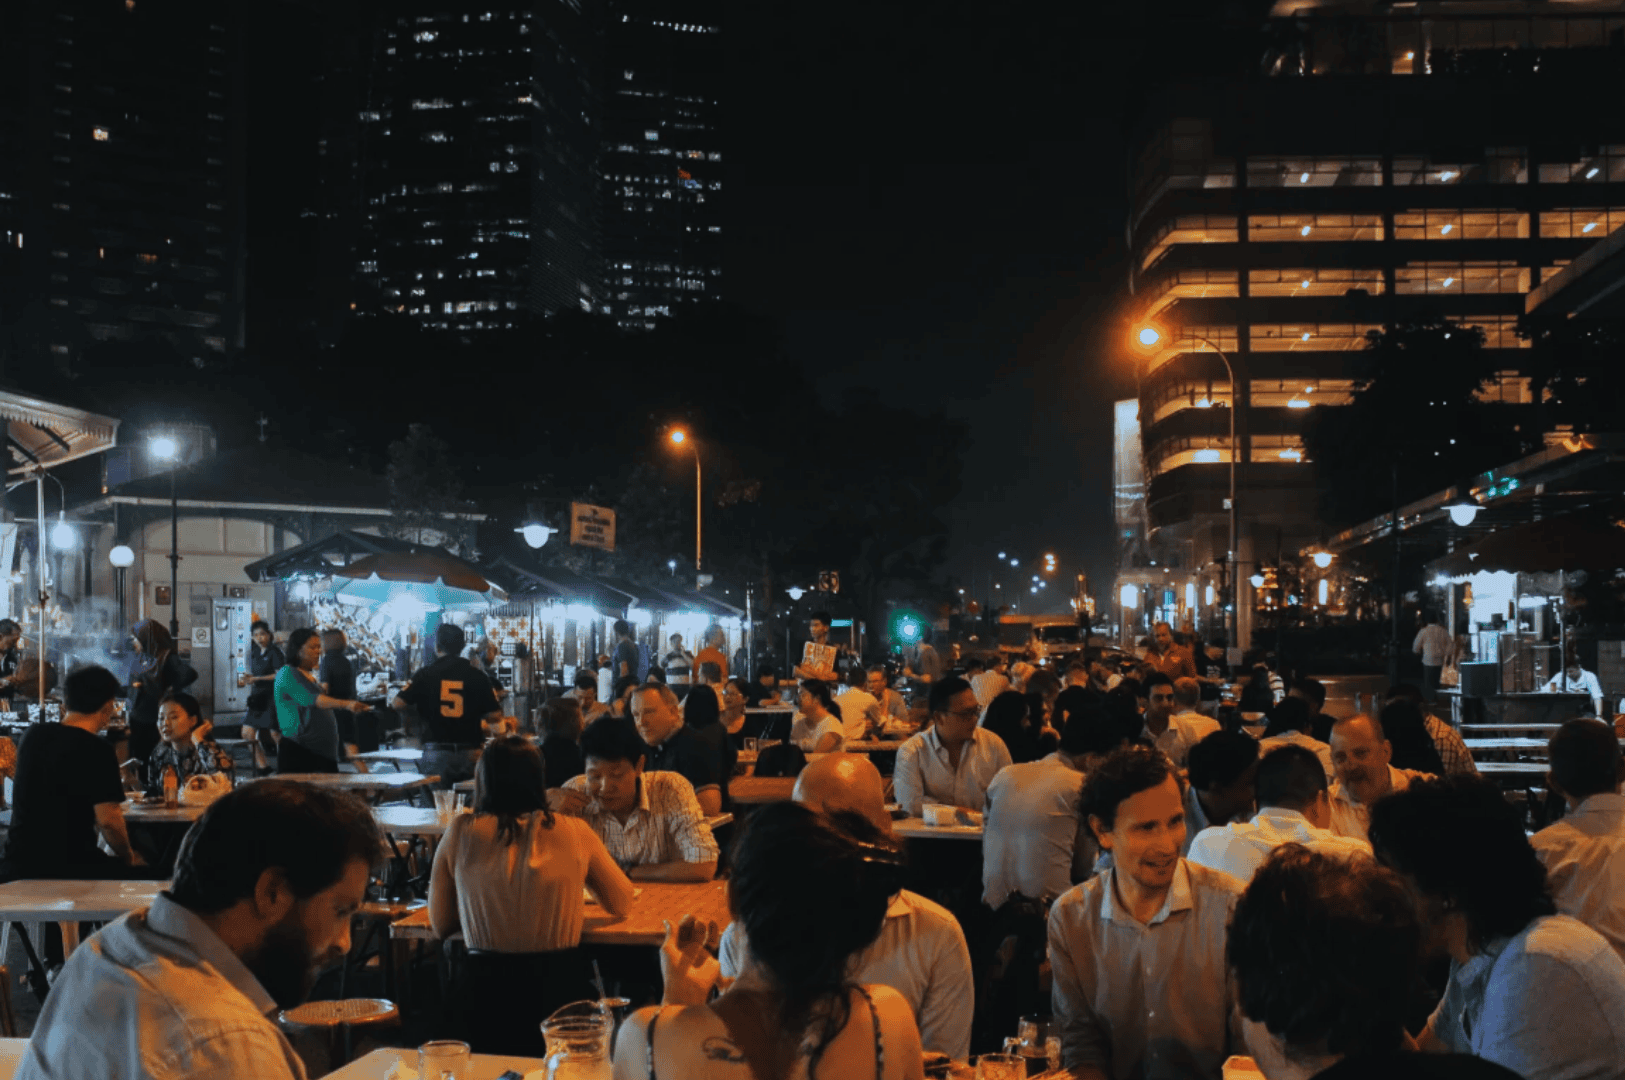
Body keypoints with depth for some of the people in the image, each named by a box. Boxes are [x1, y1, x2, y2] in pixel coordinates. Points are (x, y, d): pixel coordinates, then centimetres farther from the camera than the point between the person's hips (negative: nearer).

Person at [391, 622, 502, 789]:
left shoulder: (426, 674, -4)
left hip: (436, 752, -1)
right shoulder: (477, 676, -2)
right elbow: (494, 717, -3)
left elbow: (399, 704, -3)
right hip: (470, 754, 1)